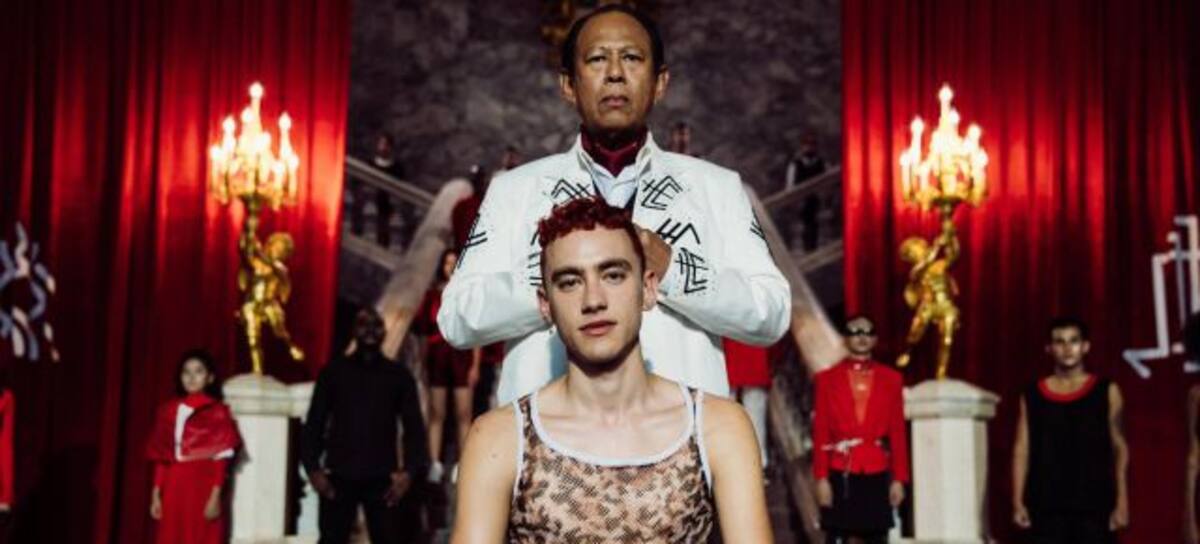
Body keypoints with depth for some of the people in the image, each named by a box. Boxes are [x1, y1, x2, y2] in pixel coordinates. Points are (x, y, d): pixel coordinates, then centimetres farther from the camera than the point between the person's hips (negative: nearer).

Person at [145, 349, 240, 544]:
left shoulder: (217, 413, -3)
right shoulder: (169, 411, 11)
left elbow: (221, 459, -7)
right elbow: (161, 458, 11)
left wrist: (215, 496, -14)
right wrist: (156, 495, 7)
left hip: (203, 490, -4)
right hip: (174, 490, 5)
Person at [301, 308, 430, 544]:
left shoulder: (399, 375, 9)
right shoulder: (333, 372, 9)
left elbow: (414, 427, 6)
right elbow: (314, 423, 7)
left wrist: (410, 471, -9)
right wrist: (313, 468, -6)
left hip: (383, 478, 0)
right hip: (339, 477, 0)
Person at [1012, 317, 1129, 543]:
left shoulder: (1106, 392, 5)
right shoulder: (1032, 396, 8)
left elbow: (1119, 450, 4)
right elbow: (1022, 450, 6)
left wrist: (1121, 501, -3)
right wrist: (1018, 502, -1)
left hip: (1095, 505, -1)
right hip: (1046, 506, 1)